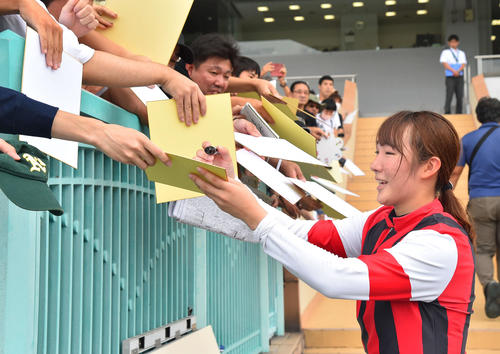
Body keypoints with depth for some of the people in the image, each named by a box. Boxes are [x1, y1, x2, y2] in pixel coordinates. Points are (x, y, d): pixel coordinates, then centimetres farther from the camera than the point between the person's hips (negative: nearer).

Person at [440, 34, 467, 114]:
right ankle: (447, 113, -11)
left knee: (460, 96, 0)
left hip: (459, 77, 4)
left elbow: (463, 64, 6)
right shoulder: (445, 52, 7)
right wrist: (453, 71, -16)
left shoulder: (461, 53, 17)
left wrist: (458, 71, -14)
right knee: (449, 96, -10)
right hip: (450, 77, -4)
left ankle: (459, 113, 4)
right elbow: (444, 63, -5)